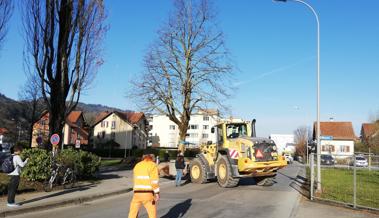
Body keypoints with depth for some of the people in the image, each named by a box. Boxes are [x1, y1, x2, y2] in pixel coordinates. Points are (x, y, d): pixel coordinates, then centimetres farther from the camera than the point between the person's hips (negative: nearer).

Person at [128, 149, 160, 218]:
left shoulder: (137, 165, 14)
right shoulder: (152, 165, -4)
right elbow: (154, 181, -12)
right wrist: (157, 193, -10)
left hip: (137, 193, 5)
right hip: (148, 194, -5)